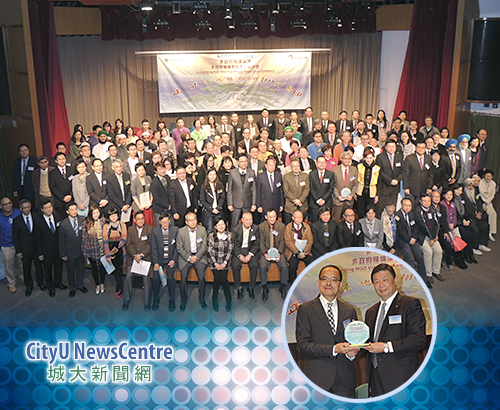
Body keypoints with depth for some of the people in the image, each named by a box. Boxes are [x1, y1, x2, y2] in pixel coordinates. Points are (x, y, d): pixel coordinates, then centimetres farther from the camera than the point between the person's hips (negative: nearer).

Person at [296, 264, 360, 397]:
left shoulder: (350, 310, 13)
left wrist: (352, 352, -4)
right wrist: (333, 349, -17)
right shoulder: (305, 309, 1)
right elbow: (302, 345, -7)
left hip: (345, 379, 3)